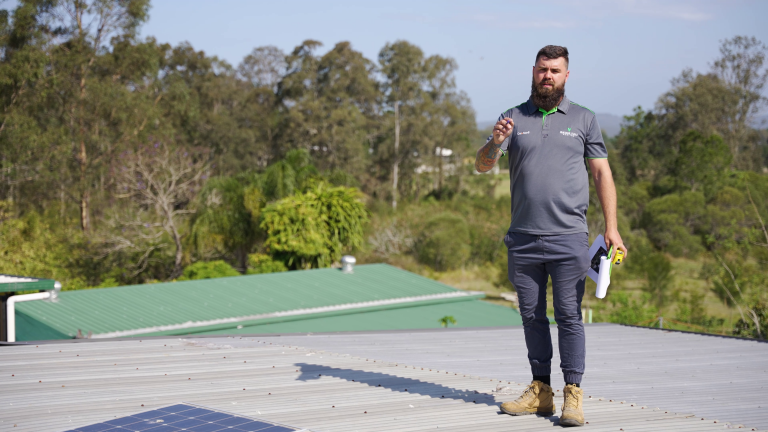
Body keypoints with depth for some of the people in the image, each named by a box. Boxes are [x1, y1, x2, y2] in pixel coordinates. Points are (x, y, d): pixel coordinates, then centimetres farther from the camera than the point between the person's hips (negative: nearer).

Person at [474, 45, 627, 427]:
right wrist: (495, 143, -22)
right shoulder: (513, 118, 9)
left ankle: (572, 395, -3)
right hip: (522, 239, 2)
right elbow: (482, 165, 1)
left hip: (568, 238, -2)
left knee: (569, 316, -5)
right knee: (532, 316, 7)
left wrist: (611, 227, -2)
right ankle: (540, 391, 15)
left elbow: (602, 173, 7)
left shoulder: (583, 119, 8)